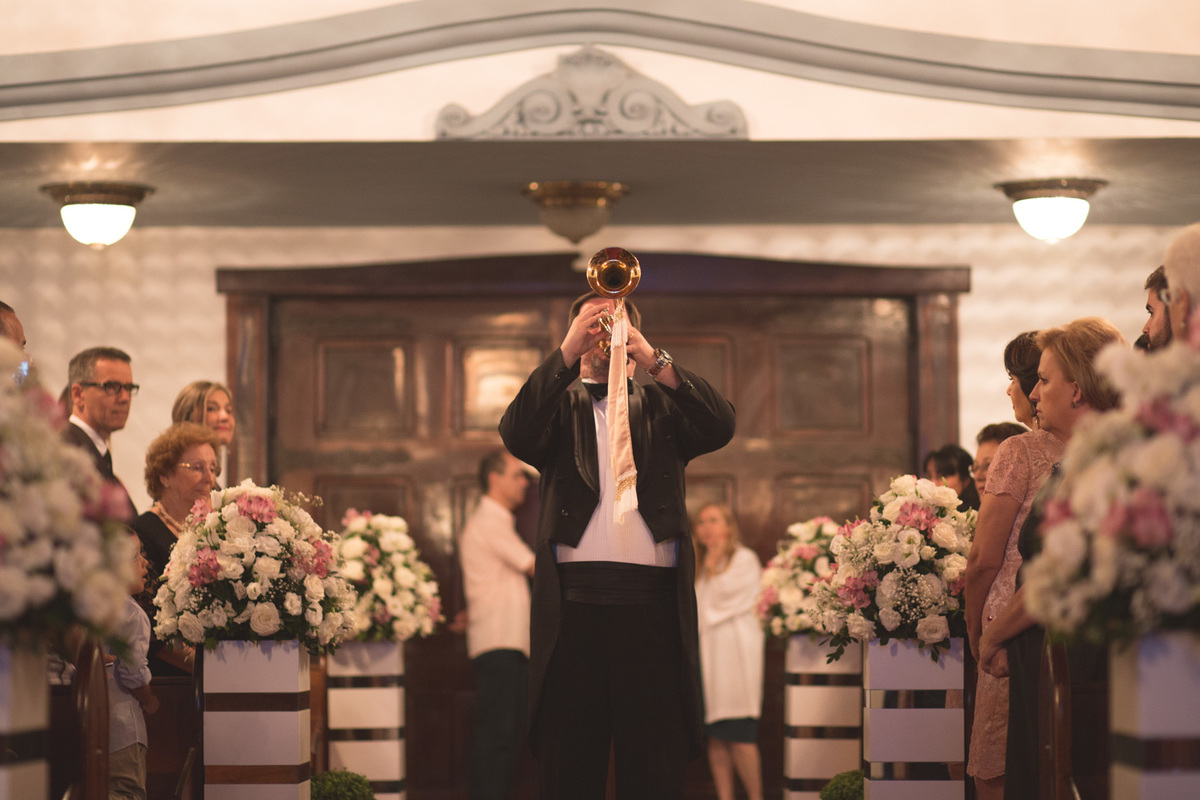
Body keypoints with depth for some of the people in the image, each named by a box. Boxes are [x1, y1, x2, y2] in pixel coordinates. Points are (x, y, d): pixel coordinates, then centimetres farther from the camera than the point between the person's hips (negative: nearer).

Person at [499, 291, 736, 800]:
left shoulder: (661, 404, 18)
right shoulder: (559, 406, 16)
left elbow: (720, 427, -1)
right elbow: (516, 436, -5)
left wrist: (654, 360, -9)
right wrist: (569, 351, -11)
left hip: (652, 600, 0)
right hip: (573, 600, 0)